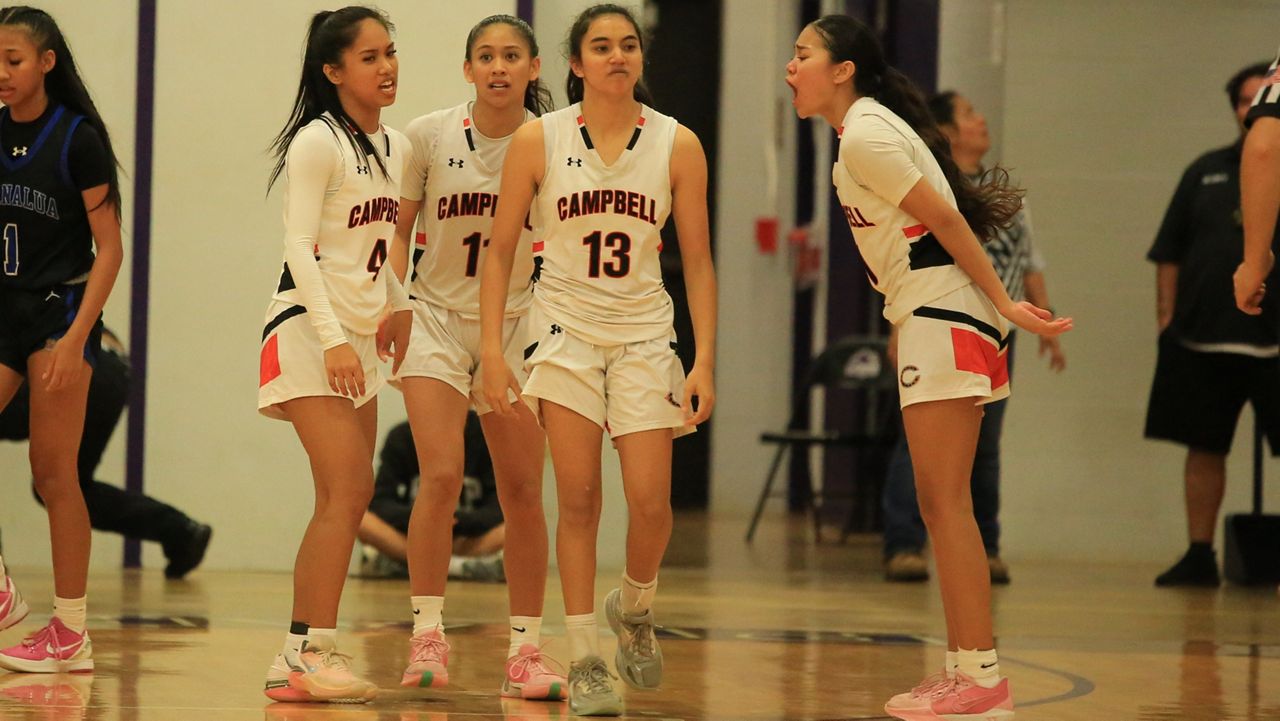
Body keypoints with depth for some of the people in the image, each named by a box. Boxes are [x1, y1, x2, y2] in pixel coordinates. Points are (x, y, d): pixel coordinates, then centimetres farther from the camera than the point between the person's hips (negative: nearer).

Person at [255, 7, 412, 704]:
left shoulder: (394, 148, 13)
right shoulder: (317, 142, -11)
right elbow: (299, 245, -17)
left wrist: (397, 304, 18)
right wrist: (333, 339, -23)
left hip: (357, 339, 8)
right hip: (310, 332, -8)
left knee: (349, 498, 6)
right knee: (345, 494, -16)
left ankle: (296, 658, 10)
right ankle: (315, 652, -15)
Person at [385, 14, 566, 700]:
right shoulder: (428, 136, -5)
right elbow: (397, 231, 4)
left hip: (515, 326, 1)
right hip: (437, 317, -1)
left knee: (523, 491, -1)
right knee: (441, 476, -16)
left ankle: (525, 649, 8)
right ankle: (426, 637, -7)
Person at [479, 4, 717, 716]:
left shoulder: (677, 145, -2)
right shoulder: (539, 140, -4)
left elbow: (698, 261, 2)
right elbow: (501, 250, 1)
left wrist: (705, 362, -4)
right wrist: (493, 351, -6)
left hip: (644, 334, 1)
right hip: (567, 330, -1)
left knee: (651, 502, -8)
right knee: (579, 498, -6)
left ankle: (635, 606, 23)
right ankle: (586, 661, 2)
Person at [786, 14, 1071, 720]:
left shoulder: (865, 136, -12)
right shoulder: (866, 128, 18)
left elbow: (945, 218, -14)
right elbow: (942, 215, 19)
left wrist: (1004, 305, -12)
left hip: (943, 317, -10)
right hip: (928, 319, 10)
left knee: (945, 504, -11)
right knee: (939, 505, 11)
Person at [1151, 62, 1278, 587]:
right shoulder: (1207, 171, 13)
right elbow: (1170, 253, 14)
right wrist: (1166, 316, 6)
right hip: (1201, 338, 3)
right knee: (1203, 447, 7)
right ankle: (1199, 554, 15)